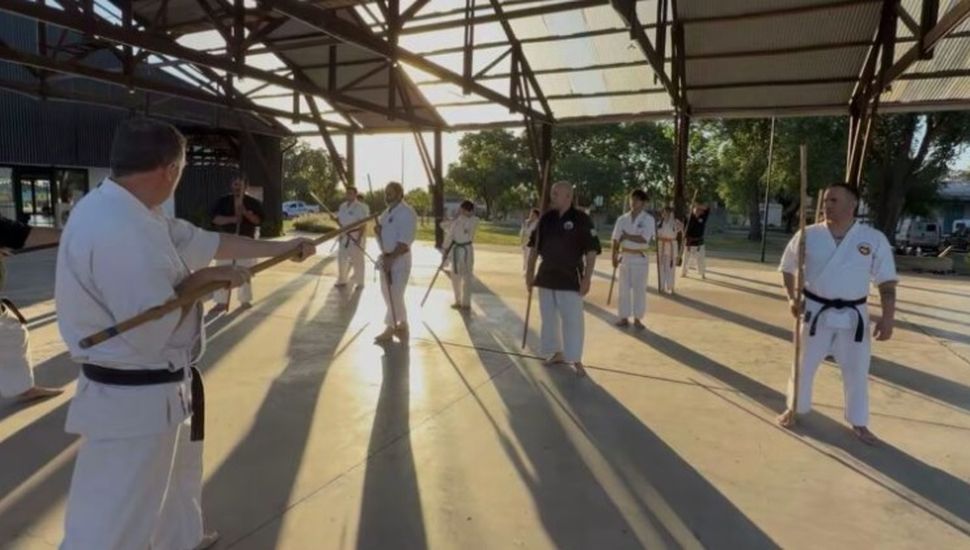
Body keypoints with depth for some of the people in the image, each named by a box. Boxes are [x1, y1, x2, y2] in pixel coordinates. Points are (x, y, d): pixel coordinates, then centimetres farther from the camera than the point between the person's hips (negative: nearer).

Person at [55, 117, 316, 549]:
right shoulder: (116, 229, -29)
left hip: (155, 389, 11)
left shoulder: (136, 213, 5)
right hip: (134, 400, -11)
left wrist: (282, 247, 17)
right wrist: (199, 280, -14)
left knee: (178, 477, 32)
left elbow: (209, 242, 13)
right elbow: (151, 331, -29)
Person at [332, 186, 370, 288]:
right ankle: (342, 280, 29)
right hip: (344, 237, 7)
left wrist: (359, 238, -20)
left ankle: (359, 283, 15)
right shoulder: (342, 206, 9)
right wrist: (334, 219, -6)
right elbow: (340, 220, 17)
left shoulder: (360, 207, -13)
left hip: (355, 237, -7)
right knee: (341, 259, 14)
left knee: (357, 260, 2)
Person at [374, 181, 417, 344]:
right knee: (389, 295, 14)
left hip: (399, 260, -9)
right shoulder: (387, 212, 13)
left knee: (394, 297, -4)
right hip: (386, 258, 9)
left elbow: (405, 242, -21)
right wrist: (378, 231, -3)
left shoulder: (407, 213, -16)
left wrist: (391, 258, -23)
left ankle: (390, 329, 8)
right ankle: (401, 326, 26)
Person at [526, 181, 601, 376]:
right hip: (546, 275, 5)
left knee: (572, 319, -1)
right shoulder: (546, 218, 3)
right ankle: (557, 353, 30)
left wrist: (587, 278, -13)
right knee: (549, 317, 13)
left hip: (570, 277, -5)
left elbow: (592, 251, -11)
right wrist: (530, 271, 8)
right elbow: (534, 247, 11)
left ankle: (576, 360, 12)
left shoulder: (581, 219, -11)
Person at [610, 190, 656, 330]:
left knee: (639, 289, 3)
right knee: (623, 289, 7)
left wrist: (626, 236, -11)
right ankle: (624, 318, 16)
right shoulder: (623, 219, 3)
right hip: (624, 257, 3)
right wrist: (614, 256, -5)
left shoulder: (648, 219, -6)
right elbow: (616, 239, 3)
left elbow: (644, 239, -17)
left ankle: (637, 319, 13)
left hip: (640, 258, -3)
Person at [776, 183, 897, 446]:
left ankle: (858, 422, 30)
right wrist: (792, 297, -6)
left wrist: (888, 316, -10)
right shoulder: (808, 235, -6)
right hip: (815, 311, 0)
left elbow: (887, 281, -3)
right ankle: (795, 408, 33)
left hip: (852, 315, 0)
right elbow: (787, 267, 7)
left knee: (857, 370, 11)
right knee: (804, 364, 11)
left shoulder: (874, 239, -7)